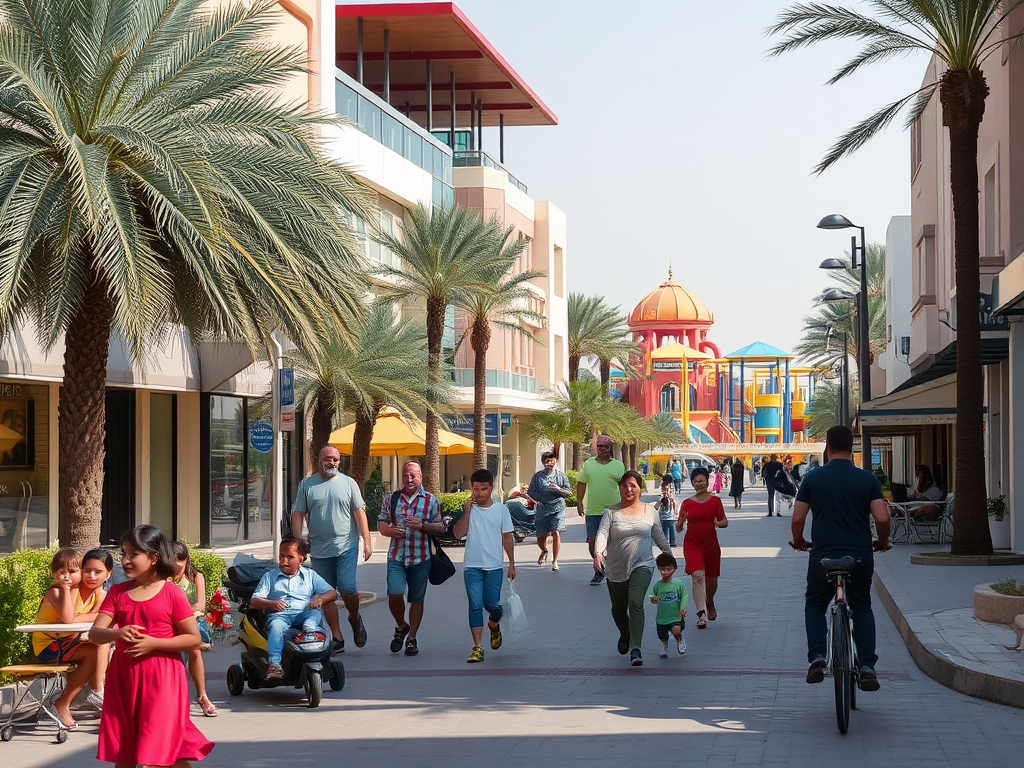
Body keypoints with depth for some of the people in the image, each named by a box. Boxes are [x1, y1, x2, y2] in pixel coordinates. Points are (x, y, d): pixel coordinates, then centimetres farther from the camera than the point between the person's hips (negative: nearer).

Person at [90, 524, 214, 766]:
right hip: (124, 676, 5)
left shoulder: (172, 594, -6)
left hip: (161, 678, -5)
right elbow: (95, 633, -1)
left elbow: (194, 639, -7)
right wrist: (117, 633, -23)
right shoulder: (117, 592, 6)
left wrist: (154, 643, -18)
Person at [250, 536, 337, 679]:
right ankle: (274, 664, -51)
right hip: (279, 614, -2)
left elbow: (332, 593, 14)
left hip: (303, 614, 2)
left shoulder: (310, 576, 22)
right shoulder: (269, 577, 20)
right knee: (276, 626, -36)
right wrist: (272, 603, -12)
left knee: (316, 613, -30)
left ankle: (309, 628, -60)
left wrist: (320, 599, -9)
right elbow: (254, 601, 10)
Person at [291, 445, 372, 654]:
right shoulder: (307, 485, 7)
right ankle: (337, 638, 10)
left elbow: (360, 512, 5)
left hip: (346, 547, -2)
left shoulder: (348, 483, 6)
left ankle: (355, 618, 17)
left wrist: (367, 540, -2)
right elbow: (298, 515, 7)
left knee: (347, 588, -13)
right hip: (319, 550, 2)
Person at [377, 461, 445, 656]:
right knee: (394, 595, -14)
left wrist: (421, 526, -14)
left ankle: (411, 638, 18)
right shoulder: (391, 499, 8)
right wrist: (389, 530, -10)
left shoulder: (430, 500, 5)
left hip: (421, 558, 0)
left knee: (417, 599, 6)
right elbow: (381, 522, 12)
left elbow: (440, 528, 4)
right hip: (396, 557, 0)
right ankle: (401, 627, 13)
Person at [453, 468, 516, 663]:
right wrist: (468, 509, -12)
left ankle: (494, 625, 32)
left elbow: (507, 538, 9)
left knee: (492, 604, -4)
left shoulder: (501, 510, 3)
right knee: (475, 606, -5)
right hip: (472, 566, 0)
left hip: (494, 566, 0)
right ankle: (477, 648, -5)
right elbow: (458, 534, -8)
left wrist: (512, 563, 7)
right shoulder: (468, 510, 2)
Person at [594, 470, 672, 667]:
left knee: (636, 603, -22)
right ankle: (625, 635, 47)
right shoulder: (612, 512, 1)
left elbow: (659, 536, 17)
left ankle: (635, 649, -24)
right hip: (616, 568, 1)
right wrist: (598, 553, -30)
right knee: (618, 608, 14)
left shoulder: (649, 511, 6)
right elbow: (602, 533, -12)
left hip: (642, 566, -1)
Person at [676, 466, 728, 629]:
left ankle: (710, 604, 45)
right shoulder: (687, 503, 4)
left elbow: (725, 522, 7)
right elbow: (678, 528, 6)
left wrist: (719, 523, -16)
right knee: (698, 575, -21)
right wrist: (680, 522, -17)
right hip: (692, 544, -1)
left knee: (711, 580, 12)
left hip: (711, 544, 2)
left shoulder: (715, 501, 4)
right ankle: (701, 614, -24)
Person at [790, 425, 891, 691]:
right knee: (862, 607, 19)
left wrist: (798, 541, 18)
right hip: (860, 557, 1)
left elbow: (797, 519, -2)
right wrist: (883, 542, 13)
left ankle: (817, 657, -1)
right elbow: (882, 518, -7)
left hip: (823, 556, -1)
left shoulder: (813, 478, -1)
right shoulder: (868, 479, 0)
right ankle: (867, 666, 5)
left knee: (815, 605, 20)